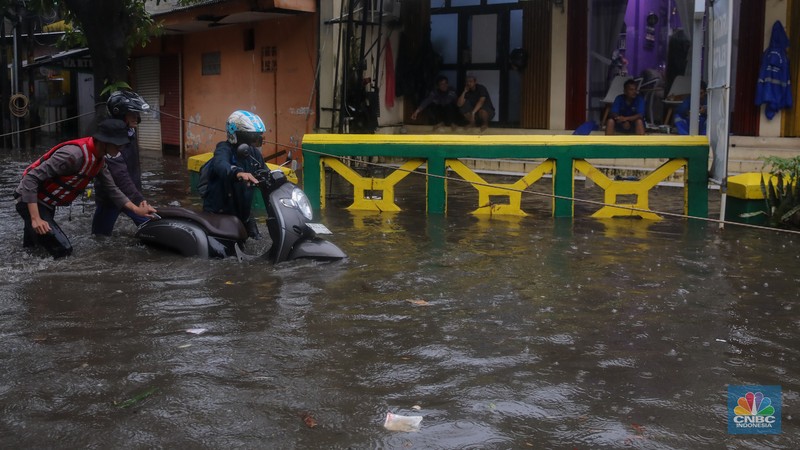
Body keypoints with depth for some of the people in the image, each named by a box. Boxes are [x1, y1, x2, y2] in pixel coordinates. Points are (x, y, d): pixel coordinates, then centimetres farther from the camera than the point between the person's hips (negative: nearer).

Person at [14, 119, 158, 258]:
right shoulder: (74, 154, -33)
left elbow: (112, 189, 10)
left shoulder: (100, 159, -4)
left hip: (47, 204, 9)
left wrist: (137, 209, 1)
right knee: (62, 250, -17)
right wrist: (35, 218, -34)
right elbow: (31, 178, -32)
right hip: (31, 200, -9)